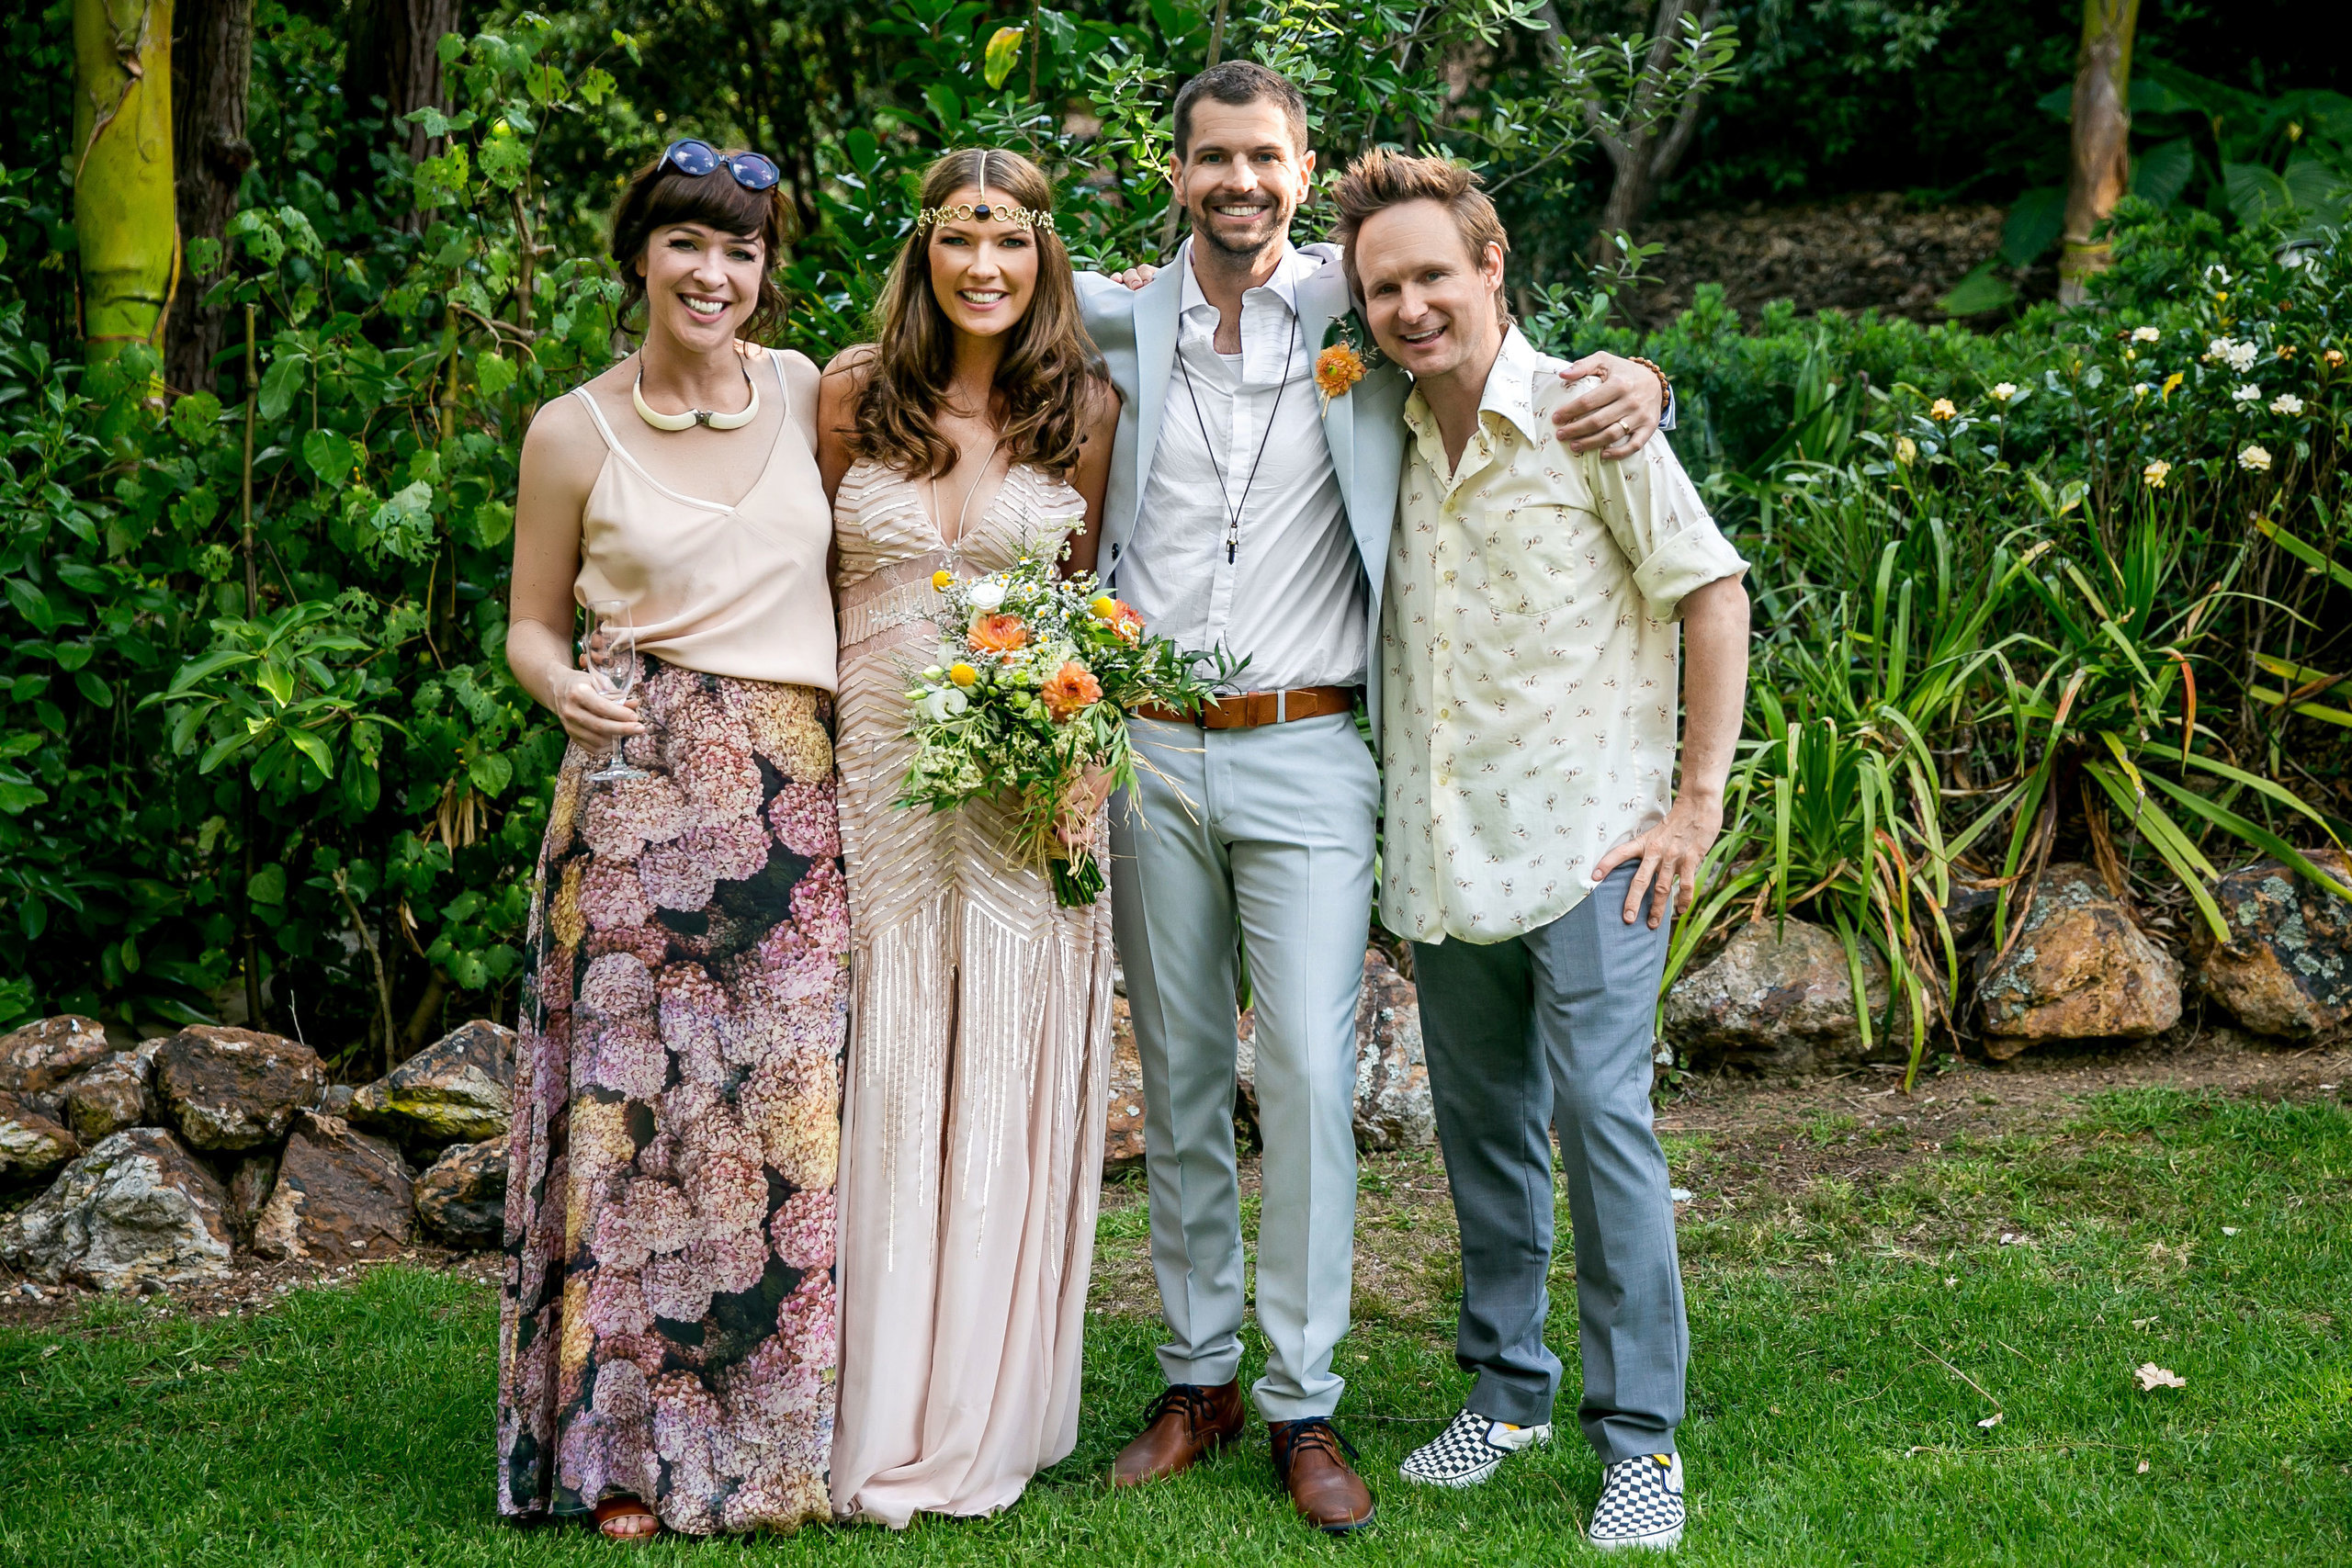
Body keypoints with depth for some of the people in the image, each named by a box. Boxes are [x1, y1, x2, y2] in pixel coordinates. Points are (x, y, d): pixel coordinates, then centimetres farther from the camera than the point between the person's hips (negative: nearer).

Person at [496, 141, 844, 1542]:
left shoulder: (808, 395, 9)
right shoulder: (575, 435, 3)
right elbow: (533, 624, 9)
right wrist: (564, 689, -13)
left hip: (800, 797, 2)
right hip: (640, 793, -2)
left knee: (796, 1105, 1)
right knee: (639, 1104, -2)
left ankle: (783, 1435, 14)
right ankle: (628, 1450, 10)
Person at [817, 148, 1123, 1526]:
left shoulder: (1086, 410, 0)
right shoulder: (852, 395, 1)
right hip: (872, 777, 1)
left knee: (1004, 1087, 4)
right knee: (876, 1086, 4)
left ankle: (983, 1421, 17)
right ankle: (872, 1415, 15)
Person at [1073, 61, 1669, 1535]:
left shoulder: (1363, 316, 1)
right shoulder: (1131, 322, 6)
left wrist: (1636, 382, -14)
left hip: (1308, 760, -2)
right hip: (1152, 751, 3)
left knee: (1310, 1077, -7)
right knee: (1179, 1074, 10)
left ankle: (1305, 1405, 5)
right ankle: (1199, 1375, 22)